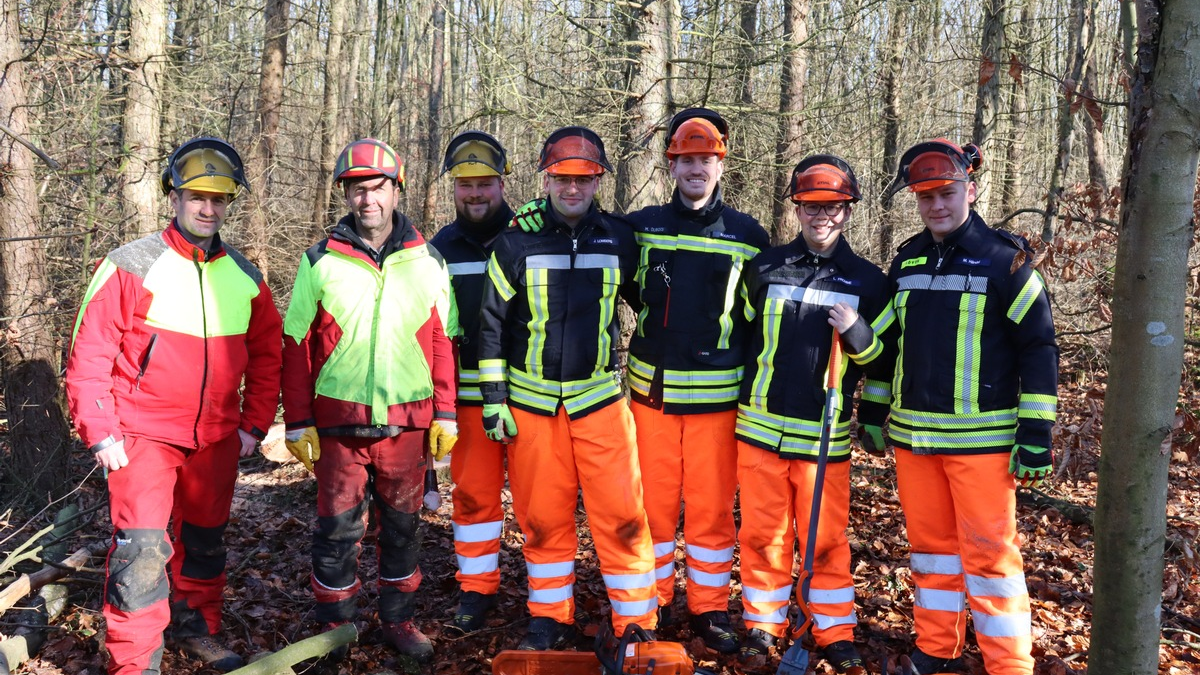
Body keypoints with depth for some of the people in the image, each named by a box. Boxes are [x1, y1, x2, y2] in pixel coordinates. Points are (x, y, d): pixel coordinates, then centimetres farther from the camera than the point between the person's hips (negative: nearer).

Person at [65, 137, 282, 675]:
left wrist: (253, 425, 6)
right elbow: (89, 357, -7)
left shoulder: (245, 278, 5)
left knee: (204, 540, 17)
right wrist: (100, 433, -11)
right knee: (142, 546, -10)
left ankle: (196, 629, 37)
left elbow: (266, 357, 12)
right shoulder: (131, 267, -8)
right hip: (143, 435, -4)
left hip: (217, 438, 5)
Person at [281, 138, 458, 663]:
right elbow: (297, 347, 2)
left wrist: (445, 414, 1)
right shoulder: (320, 262, 1)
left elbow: (443, 343, 7)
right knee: (337, 529, 5)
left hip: (407, 424, 2)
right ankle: (334, 627, 22)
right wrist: (298, 423, -2)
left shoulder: (428, 264, 5)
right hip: (338, 425, -1)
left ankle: (398, 620, 29)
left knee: (402, 526, 12)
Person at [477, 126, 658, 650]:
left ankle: (636, 625, 9)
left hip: (600, 399, 0)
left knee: (621, 517, -4)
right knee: (542, 517, 9)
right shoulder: (516, 242, -1)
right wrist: (493, 399, -2)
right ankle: (550, 617, 26)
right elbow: (492, 323, 1)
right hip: (531, 403, 0)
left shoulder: (620, 240, 2)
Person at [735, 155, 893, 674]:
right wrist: (733, 397, 15)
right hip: (760, 428, 1)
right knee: (762, 532, 9)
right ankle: (763, 623, 25)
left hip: (824, 436, -1)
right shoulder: (764, 269, 3)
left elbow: (883, 358, 8)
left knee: (826, 538, 7)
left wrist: (865, 375, -11)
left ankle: (835, 633, 22)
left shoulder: (867, 282, 1)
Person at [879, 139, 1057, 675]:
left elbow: (1039, 348, -6)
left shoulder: (1003, 259, -6)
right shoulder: (906, 260, 10)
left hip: (981, 437, -5)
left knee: (989, 550, -2)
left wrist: (1036, 435, -11)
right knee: (930, 542, 13)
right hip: (912, 434, 5)